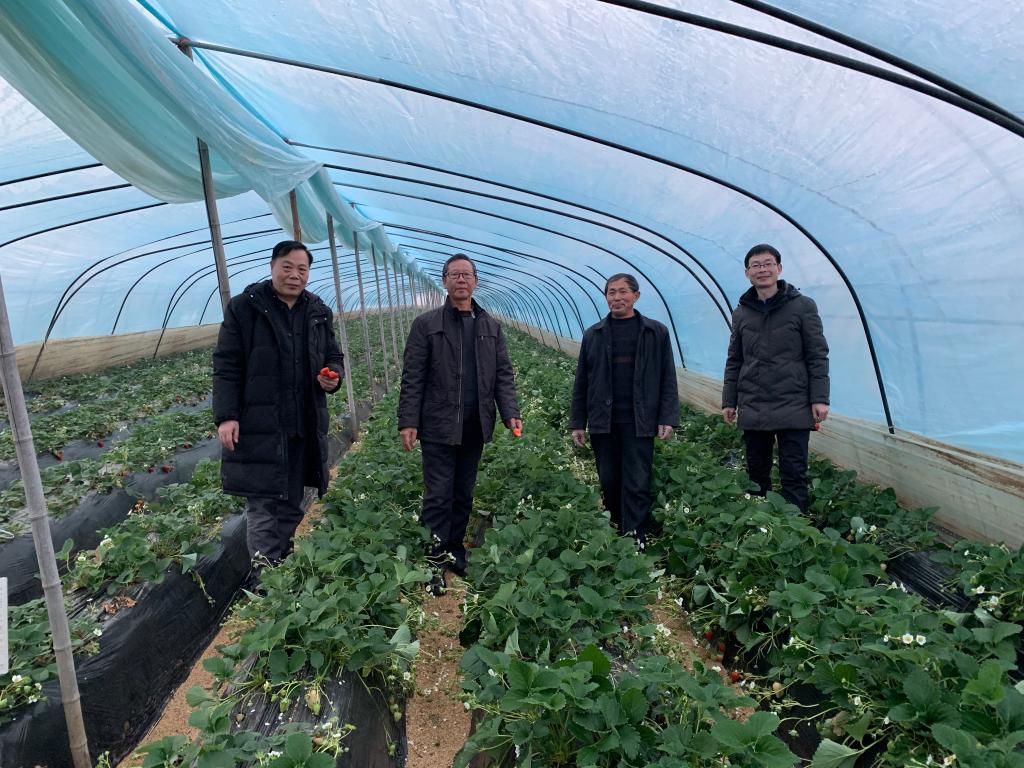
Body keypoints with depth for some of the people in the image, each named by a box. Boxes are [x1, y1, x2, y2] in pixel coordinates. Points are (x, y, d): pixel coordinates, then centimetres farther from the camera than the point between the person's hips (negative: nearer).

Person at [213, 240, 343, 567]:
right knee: (262, 504, -4)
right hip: (258, 426, -4)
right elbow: (226, 365, -3)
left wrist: (334, 375, -4)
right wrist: (225, 415, -12)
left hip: (305, 426, 5)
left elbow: (332, 355, 20)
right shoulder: (244, 307, -1)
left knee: (292, 504, 13)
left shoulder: (318, 312, 12)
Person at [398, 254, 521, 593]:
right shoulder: (426, 324, 0)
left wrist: (510, 412, -5)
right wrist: (408, 421, -10)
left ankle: (455, 553, 27)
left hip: (475, 428, 4)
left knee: (464, 495, 13)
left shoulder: (492, 327, 11)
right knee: (439, 497, -1)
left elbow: (503, 374, 8)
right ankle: (433, 563, 9)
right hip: (439, 426, -4)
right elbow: (412, 378, -3)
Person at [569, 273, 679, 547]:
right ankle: (614, 534, 25)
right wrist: (577, 423, 6)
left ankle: (635, 541, 3)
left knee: (637, 485, -2)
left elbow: (668, 379, 3)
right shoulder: (593, 335, 10)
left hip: (639, 422, -2)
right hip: (603, 422, 3)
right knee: (609, 482, 10)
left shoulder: (656, 332, 4)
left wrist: (668, 418, -7)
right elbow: (581, 383, 10)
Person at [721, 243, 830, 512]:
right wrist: (729, 401, 9)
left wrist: (819, 399, -8)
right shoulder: (741, 313, 10)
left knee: (794, 475, 0)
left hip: (793, 407, -3)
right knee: (756, 472, 11)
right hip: (752, 409, 4)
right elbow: (734, 361, 14)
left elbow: (817, 356, -2)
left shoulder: (803, 306, 0)